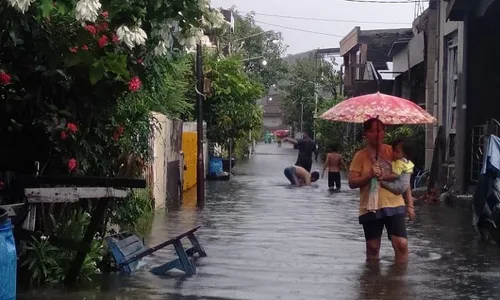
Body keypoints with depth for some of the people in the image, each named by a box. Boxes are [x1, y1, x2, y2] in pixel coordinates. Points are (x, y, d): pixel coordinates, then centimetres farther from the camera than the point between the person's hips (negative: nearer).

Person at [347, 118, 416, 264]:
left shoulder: (392, 151, 6)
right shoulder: (360, 156, 1)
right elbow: (352, 183, -3)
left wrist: (409, 204, 6)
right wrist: (369, 175, -19)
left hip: (394, 205, 0)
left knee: (401, 244, -11)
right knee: (372, 248, 7)